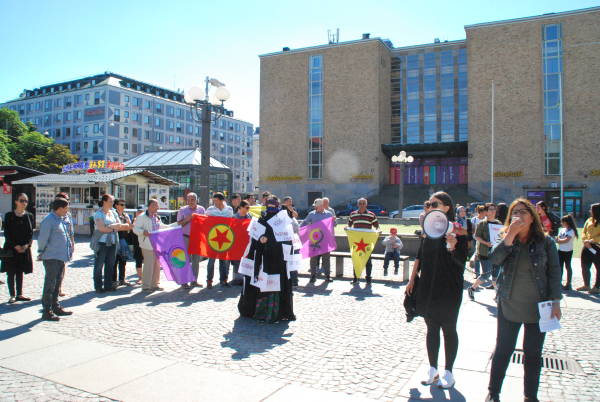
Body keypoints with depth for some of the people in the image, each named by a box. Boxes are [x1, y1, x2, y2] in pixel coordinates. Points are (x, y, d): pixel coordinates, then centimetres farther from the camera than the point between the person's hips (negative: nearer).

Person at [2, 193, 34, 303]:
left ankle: (19, 294, 16)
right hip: (11, 248, -2)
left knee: (20, 272, 9)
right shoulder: (9, 215, -3)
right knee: (11, 272, 1)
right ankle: (12, 295, 8)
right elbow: (7, 233, -6)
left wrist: (27, 245, -10)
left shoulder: (29, 216, 5)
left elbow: (31, 233, 4)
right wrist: (16, 246, -13)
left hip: (24, 248, 2)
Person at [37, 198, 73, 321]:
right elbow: (42, 239, -14)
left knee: (57, 283, 17)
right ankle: (47, 312, 3)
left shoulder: (61, 219, 13)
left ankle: (55, 307, 28)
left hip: (61, 257, 9)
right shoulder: (49, 220, -15)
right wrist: (42, 252, -6)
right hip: (51, 257, -9)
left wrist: (70, 246, 13)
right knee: (50, 284, -3)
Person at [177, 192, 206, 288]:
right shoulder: (183, 210, 2)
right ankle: (184, 282, 2)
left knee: (196, 260, 8)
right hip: (186, 238, -3)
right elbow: (179, 223, 1)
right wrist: (187, 219, -14)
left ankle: (194, 281, 17)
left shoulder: (201, 209, 8)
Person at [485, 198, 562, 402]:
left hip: (537, 307, 0)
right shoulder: (506, 240, -2)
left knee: (533, 354, 12)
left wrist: (555, 302, -6)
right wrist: (511, 235, -26)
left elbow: (554, 272, -1)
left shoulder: (545, 242, -3)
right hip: (509, 306, 0)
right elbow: (494, 259, -21)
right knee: (503, 350, 9)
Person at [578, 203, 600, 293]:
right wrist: (585, 241, -8)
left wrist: (591, 241, -21)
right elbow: (583, 232, 8)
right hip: (587, 247, 6)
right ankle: (586, 285, 26)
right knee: (585, 267, 12)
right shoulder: (589, 220, 8)